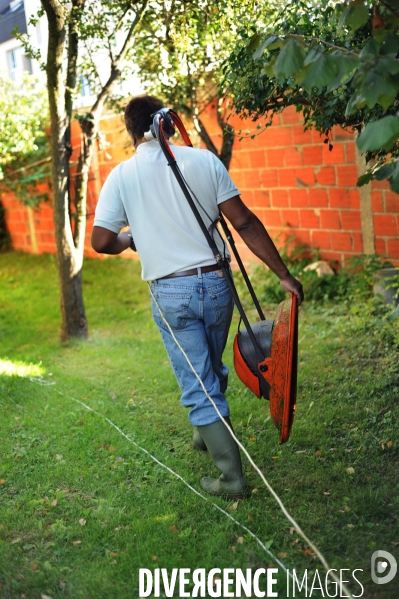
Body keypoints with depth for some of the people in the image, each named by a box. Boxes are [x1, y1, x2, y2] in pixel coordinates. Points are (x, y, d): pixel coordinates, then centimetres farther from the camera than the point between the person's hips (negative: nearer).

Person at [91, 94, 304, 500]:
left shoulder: (122, 176, -4)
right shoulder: (203, 160, -1)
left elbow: (101, 241, -5)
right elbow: (244, 222, -5)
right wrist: (283, 274, -1)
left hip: (170, 293, -3)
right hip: (216, 283, 3)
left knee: (199, 387, 6)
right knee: (211, 371, 25)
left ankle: (231, 477, 10)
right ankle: (205, 435, 47)